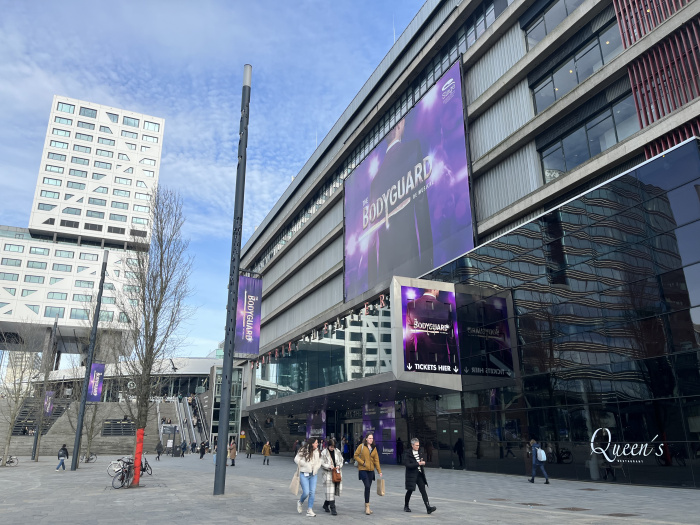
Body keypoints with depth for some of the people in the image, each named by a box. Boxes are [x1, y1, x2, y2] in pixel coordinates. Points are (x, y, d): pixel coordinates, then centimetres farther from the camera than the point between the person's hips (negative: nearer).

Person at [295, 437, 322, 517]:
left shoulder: (317, 452, 4)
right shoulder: (304, 451, -11)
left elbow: (319, 462, 14)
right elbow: (296, 459, -9)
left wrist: (316, 468, -4)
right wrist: (306, 465, -12)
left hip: (313, 475, 5)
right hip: (304, 474, -5)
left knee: (312, 492, 0)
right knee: (306, 492, -8)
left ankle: (309, 510, 12)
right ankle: (300, 502, 25)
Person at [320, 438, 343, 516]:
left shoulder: (337, 451, 8)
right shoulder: (324, 453, -5)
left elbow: (341, 460, 15)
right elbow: (321, 464, -6)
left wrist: (339, 466, -4)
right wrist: (329, 467, -18)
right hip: (328, 474, -5)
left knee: (335, 490, 9)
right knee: (330, 492, -9)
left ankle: (326, 505, 30)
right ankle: (333, 509, -3)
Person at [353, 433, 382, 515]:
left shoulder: (374, 448, 10)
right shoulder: (362, 446, -3)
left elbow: (376, 460, 11)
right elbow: (356, 456, -2)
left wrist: (379, 471, 6)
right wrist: (363, 463, -11)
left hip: (371, 470, 5)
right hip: (363, 469, -5)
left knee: (368, 488, 8)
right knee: (367, 486, -16)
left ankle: (366, 507, 19)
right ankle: (367, 506, -9)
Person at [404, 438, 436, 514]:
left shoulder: (419, 452, 8)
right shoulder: (408, 454, -12)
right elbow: (408, 465, -22)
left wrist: (422, 463, 1)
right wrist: (418, 463, -24)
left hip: (420, 475, 5)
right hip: (411, 475, -5)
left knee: (423, 491, -4)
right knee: (410, 491, 7)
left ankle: (428, 507, -9)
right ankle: (406, 506, 27)